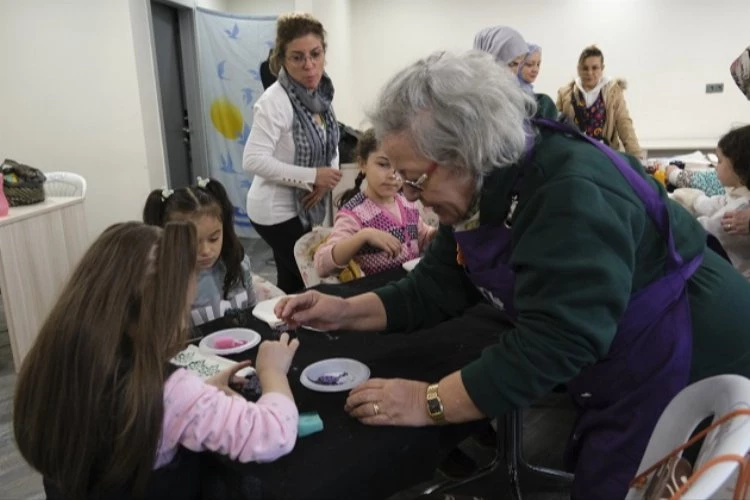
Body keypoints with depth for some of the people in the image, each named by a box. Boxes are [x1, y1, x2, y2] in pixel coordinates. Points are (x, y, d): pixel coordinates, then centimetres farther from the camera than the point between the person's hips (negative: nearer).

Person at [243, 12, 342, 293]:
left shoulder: (320, 94, 2)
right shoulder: (275, 101, -22)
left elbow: (331, 146, 9)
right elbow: (253, 160, -29)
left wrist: (325, 183, -11)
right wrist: (313, 176, -26)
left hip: (301, 207, 7)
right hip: (276, 211, -7)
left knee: (295, 280, 18)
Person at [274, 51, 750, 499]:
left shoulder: (574, 193, -32)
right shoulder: (481, 188, -3)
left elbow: (554, 343, -36)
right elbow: (437, 287, 2)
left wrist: (429, 403, -30)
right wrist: (346, 312, -9)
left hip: (685, 371, -8)